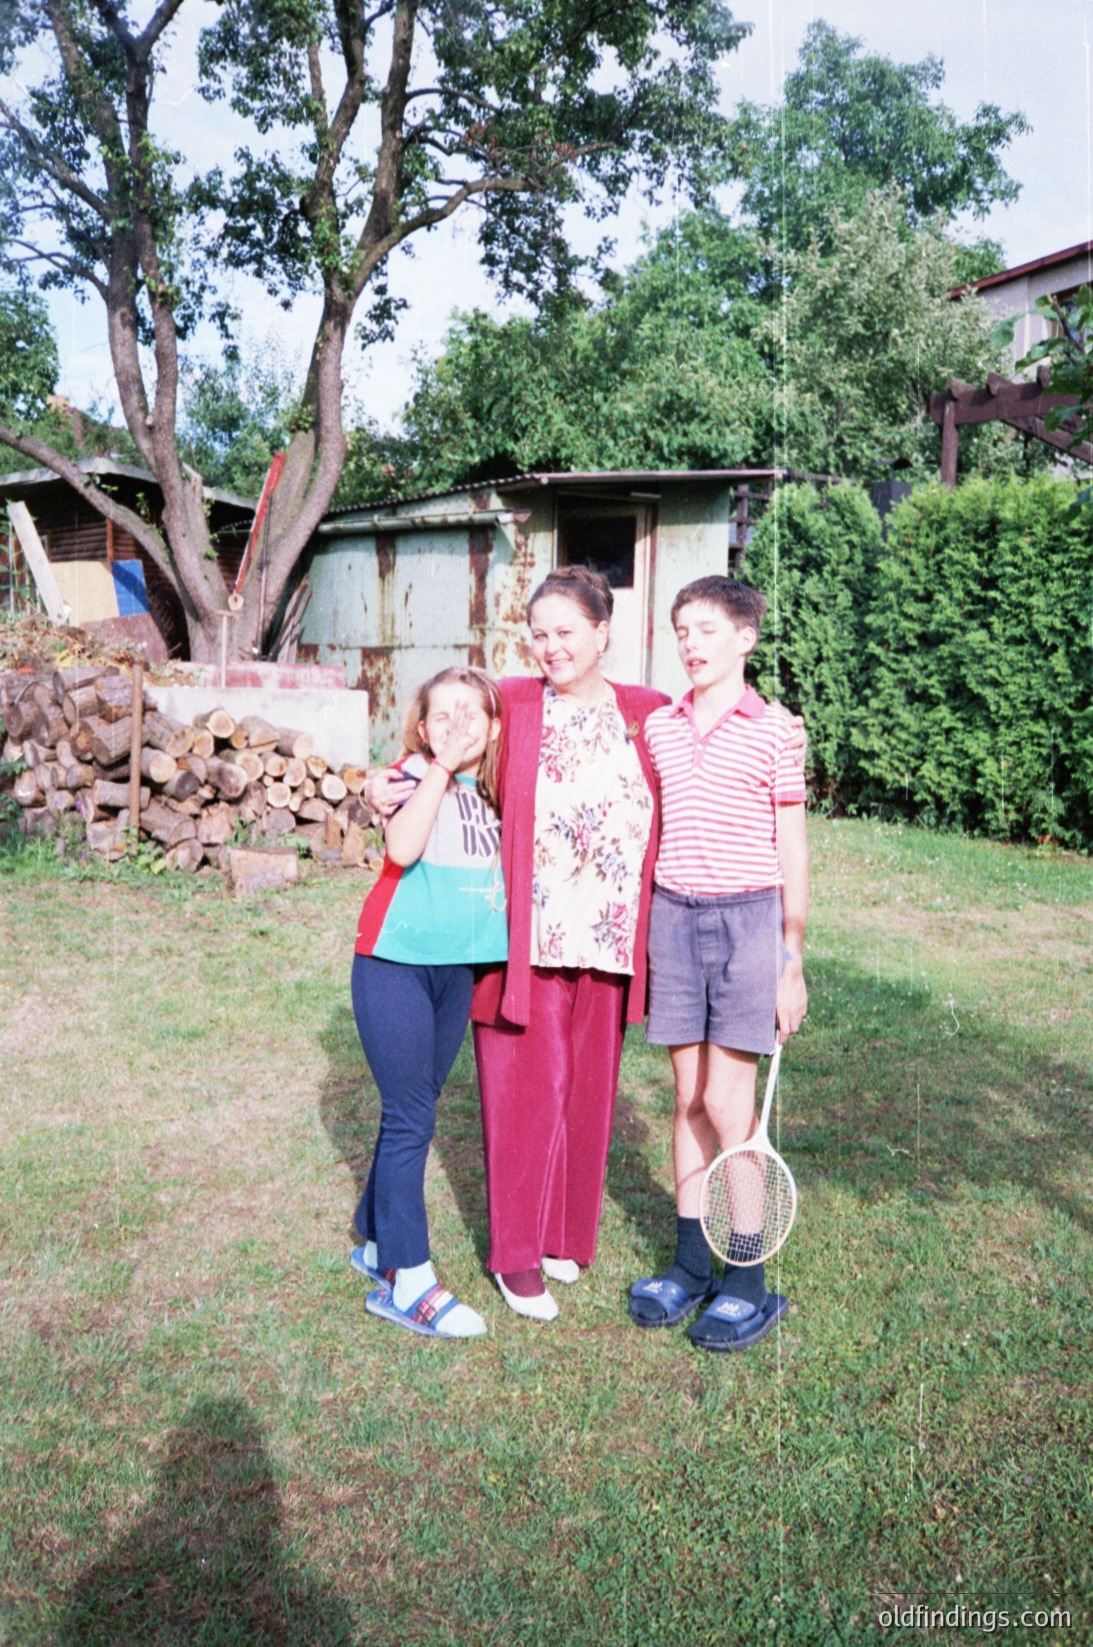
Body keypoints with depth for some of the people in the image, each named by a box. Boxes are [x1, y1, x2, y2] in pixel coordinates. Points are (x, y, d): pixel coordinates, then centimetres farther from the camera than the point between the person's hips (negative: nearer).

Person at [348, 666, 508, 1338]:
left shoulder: (497, 789, 9)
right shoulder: (417, 775, -9)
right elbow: (403, 848, -28)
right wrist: (442, 766, -25)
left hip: (459, 969, 6)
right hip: (397, 962, -6)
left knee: (414, 1110, 15)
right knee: (410, 1117, -5)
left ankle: (376, 1240, 31)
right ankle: (407, 1280, 2)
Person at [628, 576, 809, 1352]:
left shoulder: (773, 730, -3)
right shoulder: (657, 728, 10)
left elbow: (793, 854, -2)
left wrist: (792, 962, -3)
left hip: (746, 916, -4)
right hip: (672, 916, 4)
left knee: (727, 1099, -3)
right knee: (689, 1096, 9)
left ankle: (748, 1281, 12)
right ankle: (690, 1265, 21)